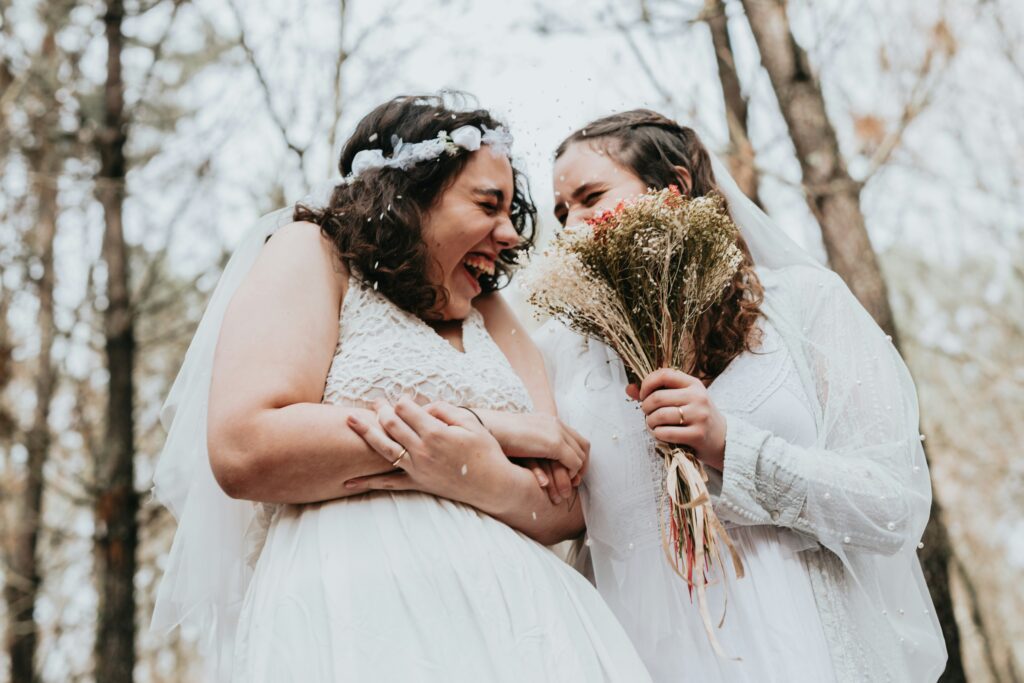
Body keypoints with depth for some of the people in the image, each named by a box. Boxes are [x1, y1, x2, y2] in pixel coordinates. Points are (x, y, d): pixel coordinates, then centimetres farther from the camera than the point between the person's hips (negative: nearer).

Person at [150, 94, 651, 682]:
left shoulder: (494, 319, 19)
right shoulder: (311, 253, 4)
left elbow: (568, 512, 10)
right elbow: (243, 450, -14)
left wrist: (490, 482, -15)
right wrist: (490, 426, -10)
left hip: (510, 615, 6)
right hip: (357, 619, -5)